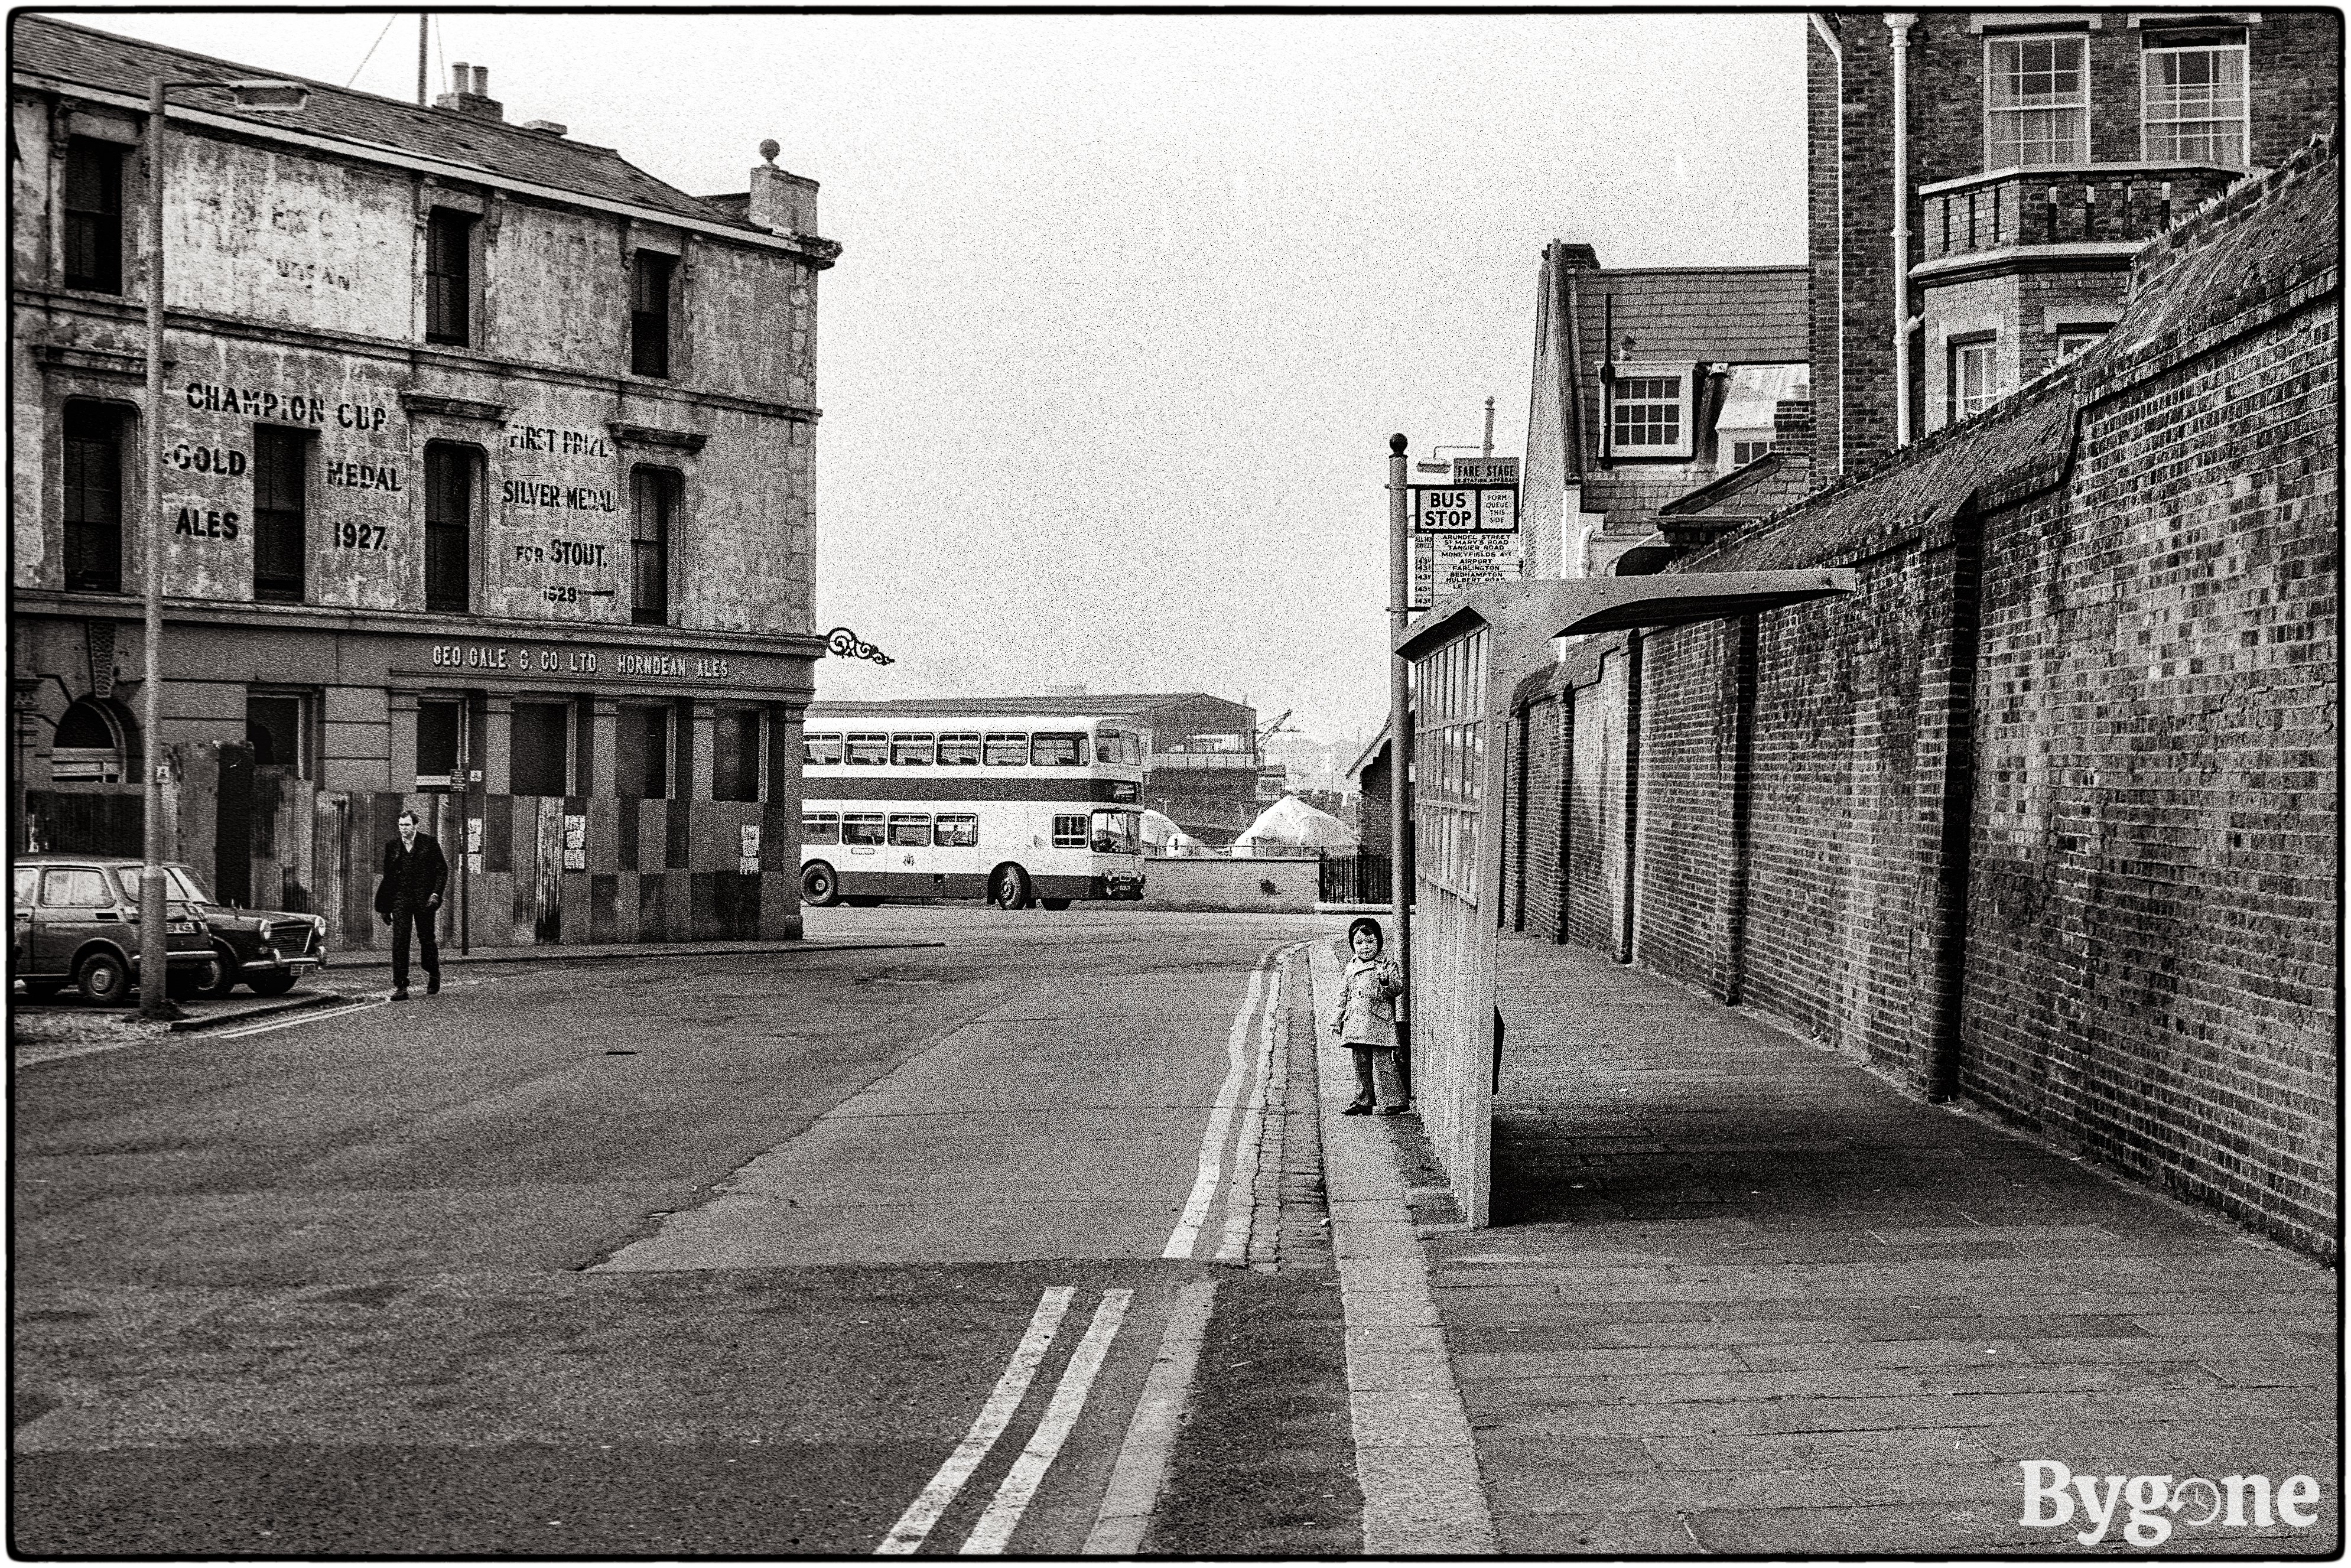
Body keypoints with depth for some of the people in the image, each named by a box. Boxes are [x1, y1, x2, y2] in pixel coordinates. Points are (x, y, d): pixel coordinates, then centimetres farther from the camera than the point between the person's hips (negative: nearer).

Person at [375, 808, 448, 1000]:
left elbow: (442, 869, 1)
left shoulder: (429, 843, 2)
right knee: (399, 942, -8)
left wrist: (436, 893, -11)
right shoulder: (392, 847, 9)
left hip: (424, 898, -2)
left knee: (426, 940, 8)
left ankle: (433, 977, 33)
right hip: (400, 899, 2)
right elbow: (388, 878, 14)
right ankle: (400, 988, -9)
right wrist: (384, 907, 12)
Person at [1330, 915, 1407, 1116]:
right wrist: (1336, 1020, 18)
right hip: (1356, 1024, 5)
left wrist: (1386, 981, -26)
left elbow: (1398, 990, -7)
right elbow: (1343, 997, 21)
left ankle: (1392, 1103, -2)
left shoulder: (1388, 966, 1)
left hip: (1379, 1023, -5)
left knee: (1383, 1065, -8)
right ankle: (1363, 1102, 18)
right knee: (1361, 1065, 10)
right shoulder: (1349, 969, 15)